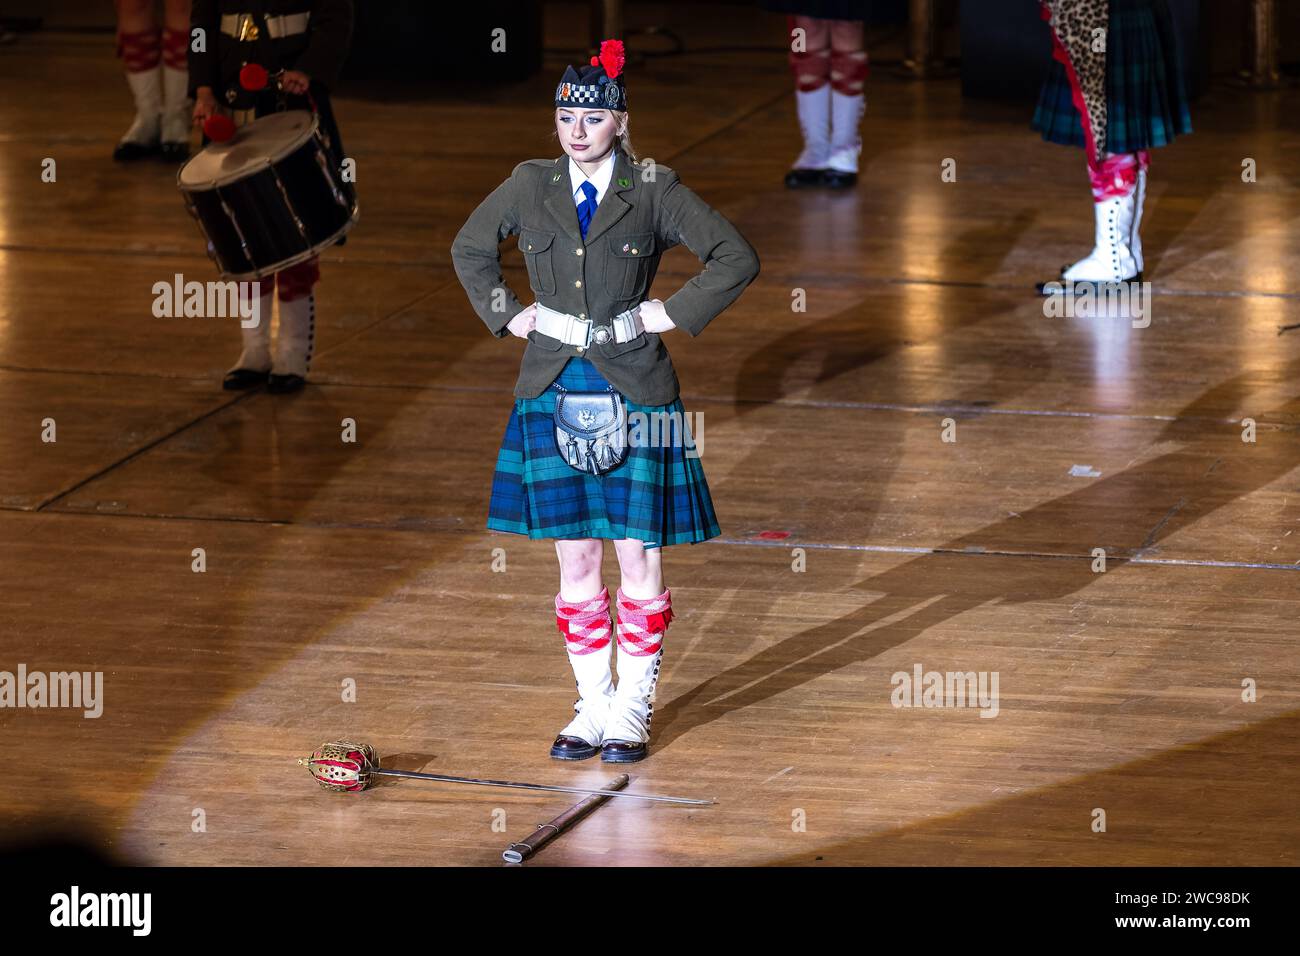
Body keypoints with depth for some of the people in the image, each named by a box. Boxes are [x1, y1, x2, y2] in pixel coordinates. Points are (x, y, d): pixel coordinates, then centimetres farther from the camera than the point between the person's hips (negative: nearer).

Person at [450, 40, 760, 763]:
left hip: (635, 394, -2)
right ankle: (593, 706, 17)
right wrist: (508, 314, 10)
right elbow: (470, 250, 21)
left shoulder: (654, 190, -3)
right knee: (576, 558, 7)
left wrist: (673, 315, -5)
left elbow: (737, 259, -1)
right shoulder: (530, 187, 5)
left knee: (639, 558, 1)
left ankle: (632, 711, 11)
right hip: (554, 396, 3)